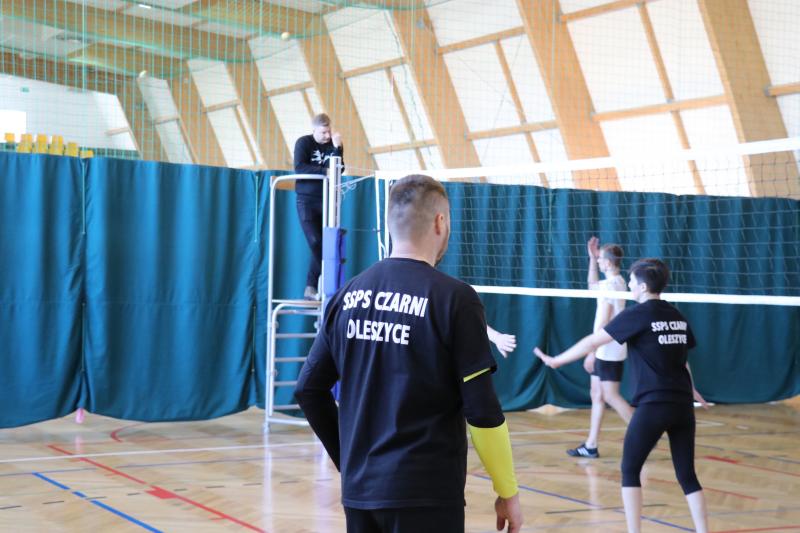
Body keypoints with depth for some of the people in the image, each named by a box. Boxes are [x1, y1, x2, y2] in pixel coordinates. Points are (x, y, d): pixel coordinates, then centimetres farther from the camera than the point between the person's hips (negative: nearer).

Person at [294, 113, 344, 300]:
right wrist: (324, 171, -23)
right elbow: (299, 168, -16)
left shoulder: (335, 144, 7)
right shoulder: (303, 143, -2)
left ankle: (311, 287, 4)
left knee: (324, 245, -2)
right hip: (307, 200, -3)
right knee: (316, 243, -13)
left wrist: (336, 148, -17)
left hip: (327, 201, 3)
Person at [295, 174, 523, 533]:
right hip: (426, 495, -5)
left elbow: (309, 389, 9)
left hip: (359, 490, 5)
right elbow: (482, 411, -12)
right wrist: (508, 493, -3)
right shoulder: (454, 298, -11)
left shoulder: (348, 295, 5)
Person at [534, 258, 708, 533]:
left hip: (653, 405, -6)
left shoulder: (637, 314, -6)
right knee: (687, 476, 10)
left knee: (630, 471, 8)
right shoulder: (678, 317, 12)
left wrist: (555, 360, 4)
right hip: (682, 405, 6)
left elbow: (593, 341, -6)